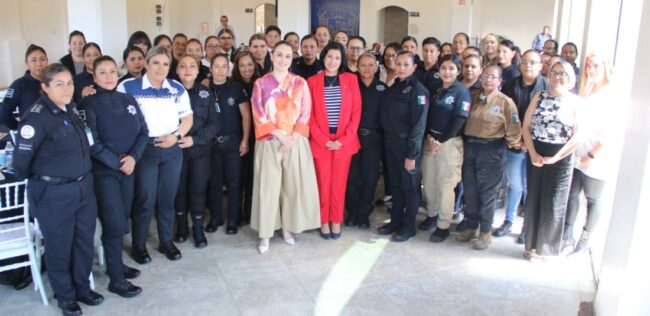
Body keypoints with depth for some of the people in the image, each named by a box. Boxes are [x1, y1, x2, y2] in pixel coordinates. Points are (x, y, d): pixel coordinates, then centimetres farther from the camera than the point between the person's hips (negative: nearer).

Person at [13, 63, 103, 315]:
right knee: (59, 246, 11)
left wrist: (83, 177, 15)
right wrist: (30, 180, 3)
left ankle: (83, 287, 37)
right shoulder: (37, 116, -18)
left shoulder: (71, 110, 5)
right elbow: (21, 157, -14)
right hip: (53, 192, -7)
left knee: (84, 241, 17)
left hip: (84, 187, 7)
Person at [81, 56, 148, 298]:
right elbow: (92, 142, -13)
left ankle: (115, 263, 29)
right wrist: (117, 163, -14)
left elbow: (143, 132, 4)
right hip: (104, 171, -5)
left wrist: (133, 157, -11)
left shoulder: (128, 100, 6)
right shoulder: (89, 104, -7)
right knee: (115, 223, -5)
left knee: (122, 220, 11)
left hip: (128, 168, 5)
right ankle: (116, 279, 6)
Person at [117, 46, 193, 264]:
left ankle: (166, 241, 23)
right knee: (145, 199, 1)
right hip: (144, 149, -3)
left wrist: (176, 136, -7)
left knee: (167, 198, 10)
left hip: (172, 149, 3)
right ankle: (138, 244, 17)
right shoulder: (128, 88, -3)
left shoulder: (178, 89, 7)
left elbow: (187, 118, 9)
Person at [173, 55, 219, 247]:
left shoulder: (206, 93, 5)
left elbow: (213, 123, -1)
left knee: (198, 189, 2)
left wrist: (195, 139, -13)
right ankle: (181, 226, 24)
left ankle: (198, 229, 15)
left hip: (200, 149, 1)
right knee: (179, 189, 6)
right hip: (176, 149, 0)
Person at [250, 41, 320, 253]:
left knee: (293, 185, 5)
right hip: (270, 142, -1)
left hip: (296, 142, 2)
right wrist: (281, 135, -12)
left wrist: (293, 137, -11)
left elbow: (305, 113, 2)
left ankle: (287, 227, 21)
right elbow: (260, 116, -3)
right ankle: (265, 233, 10)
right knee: (268, 186, 0)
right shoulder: (261, 83, 2)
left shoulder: (300, 83, 6)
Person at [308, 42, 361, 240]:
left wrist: (345, 138, -9)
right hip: (320, 141, 0)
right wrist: (323, 140, -9)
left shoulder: (350, 79, 3)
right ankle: (324, 221, 17)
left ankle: (336, 221, 18)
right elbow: (309, 114, -1)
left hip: (345, 141, 0)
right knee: (323, 183, 4)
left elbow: (356, 111, 0)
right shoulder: (312, 81, 2)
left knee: (339, 183, 6)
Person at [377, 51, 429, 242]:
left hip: (406, 143, -6)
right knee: (395, 184, 14)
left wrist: (412, 153, -20)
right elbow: (385, 116, 12)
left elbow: (419, 124, -16)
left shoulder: (418, 90, -10)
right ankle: (395, 220, 25)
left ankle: (408, 225, 16)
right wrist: (386, 139, 1)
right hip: (390, 142, 7)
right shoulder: (393, 87, 13)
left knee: (409, 185, 5)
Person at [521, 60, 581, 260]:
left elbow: (578, 136, -9)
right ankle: (532, 244, 21)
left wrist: (555, 158, -13)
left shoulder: (576, 102, -2)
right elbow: (526, 127, 2)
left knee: (553, 203, 4)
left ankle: (545, 247, 18)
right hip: (535, 156, 3)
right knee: (533, 200, 8)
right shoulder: (539, 97, 6)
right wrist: (533, 154, -9)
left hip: (560, 159, -2)